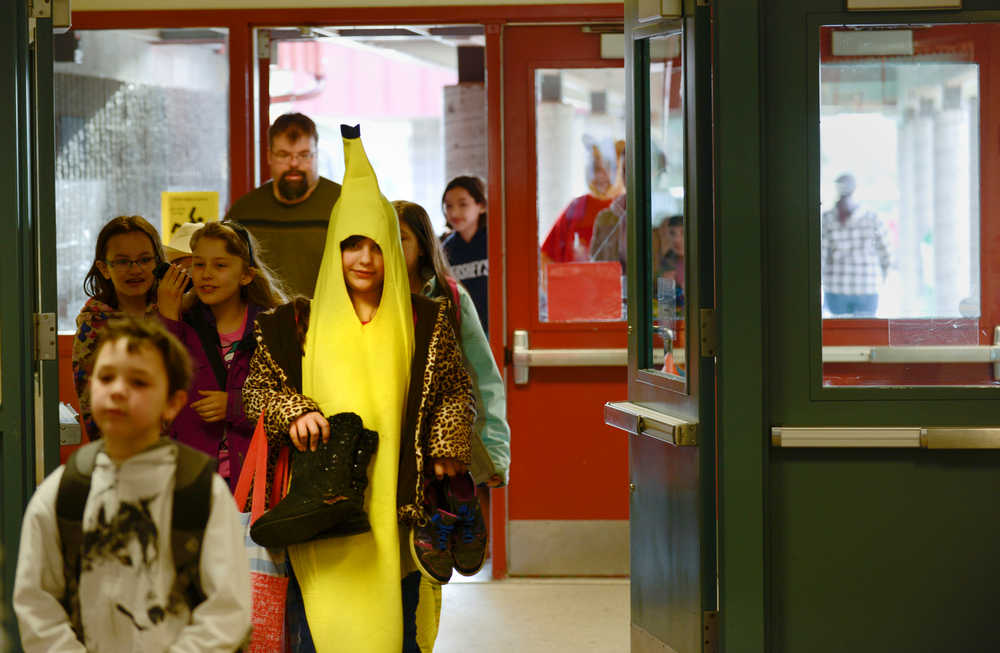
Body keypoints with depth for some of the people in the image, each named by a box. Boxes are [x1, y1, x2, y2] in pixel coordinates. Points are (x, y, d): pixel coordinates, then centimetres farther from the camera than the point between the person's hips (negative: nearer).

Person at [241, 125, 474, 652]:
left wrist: (446, 446, -1)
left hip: (395, 508, 0)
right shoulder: (302, 322, 7)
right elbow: (257, 386, 11)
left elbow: (458, 390, 14)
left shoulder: (424, 322, 7)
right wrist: (292, 411, -8)